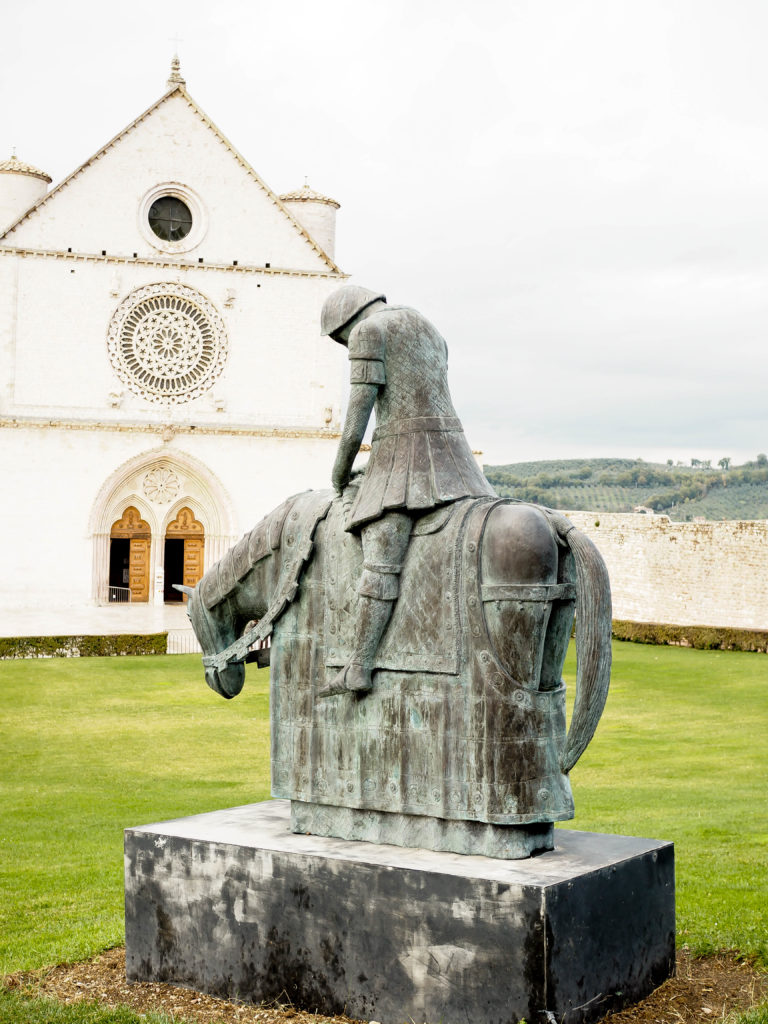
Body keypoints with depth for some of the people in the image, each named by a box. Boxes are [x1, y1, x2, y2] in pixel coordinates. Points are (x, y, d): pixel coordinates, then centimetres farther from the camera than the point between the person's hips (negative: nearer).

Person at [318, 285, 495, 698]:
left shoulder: (367, 330, -1)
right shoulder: (431, 333, 24)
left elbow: (361, 404, -8)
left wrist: (340, 466, 2)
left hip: (401, 458, -7)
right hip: (450, 453, 7)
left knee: (381, 563, -15)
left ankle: (358, 669, -21)